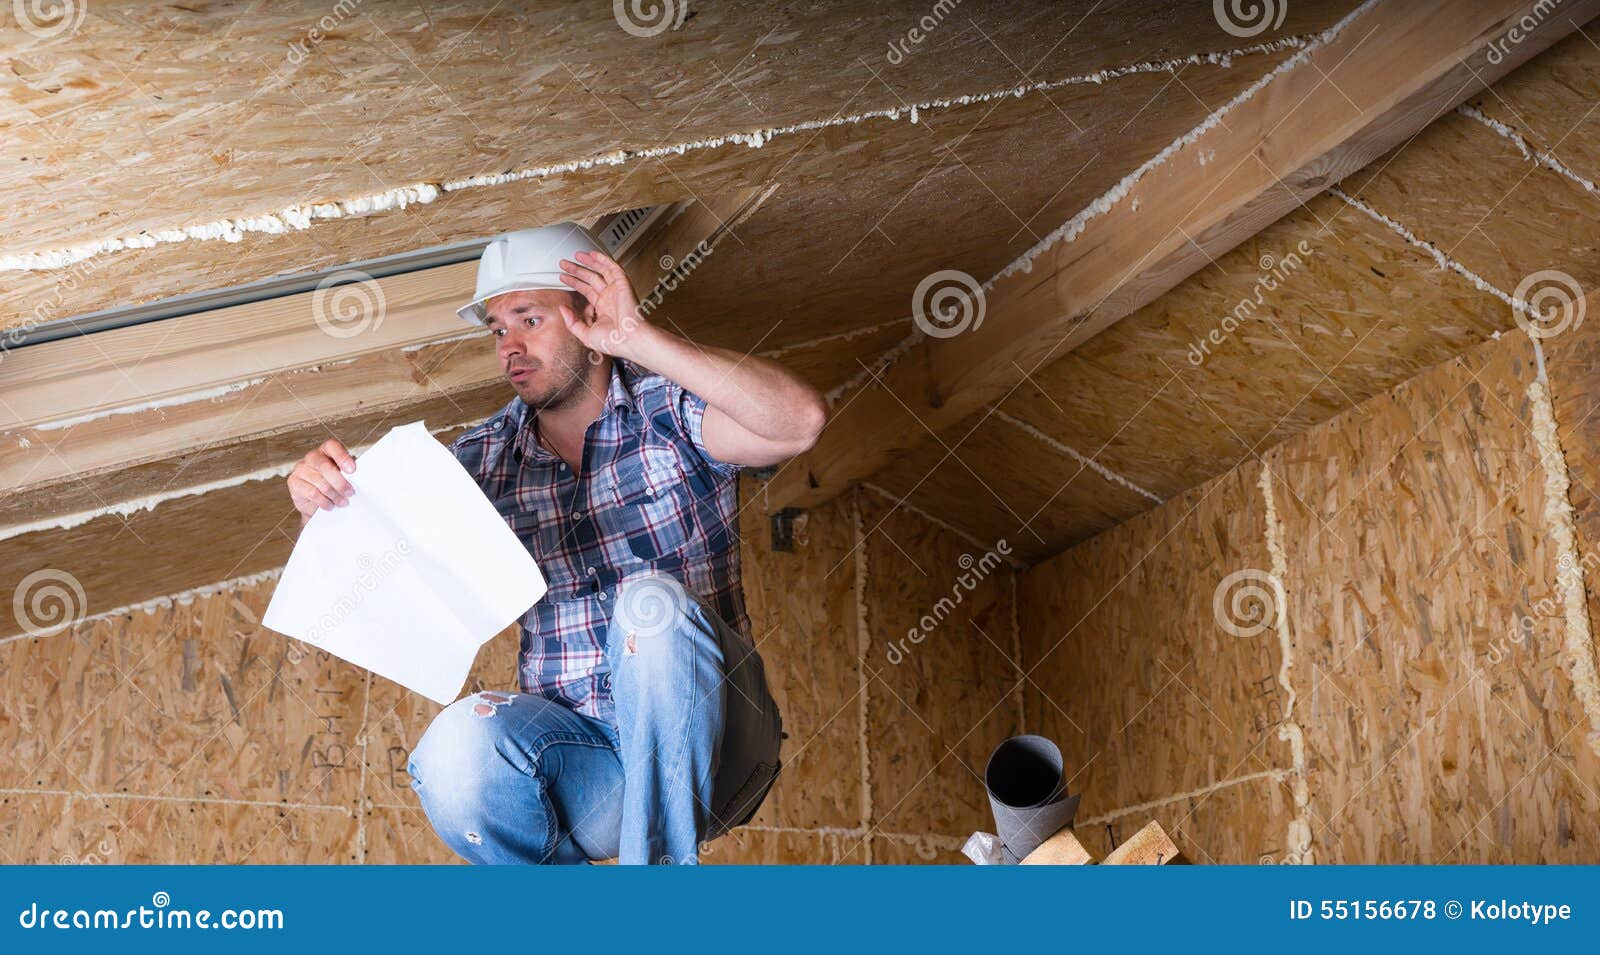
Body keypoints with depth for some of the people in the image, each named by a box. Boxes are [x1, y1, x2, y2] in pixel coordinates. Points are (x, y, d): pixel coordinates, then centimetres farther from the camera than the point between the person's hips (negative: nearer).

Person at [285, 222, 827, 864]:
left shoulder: (668, 409, -1)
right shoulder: (482, 461, 9)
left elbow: (800, 421, -21)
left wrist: (640, 340, -22)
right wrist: (322, 505, -14)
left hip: (703, 740, -2)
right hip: (576, 748, 3)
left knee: (655, 598, -32)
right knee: (457, 747, -29)